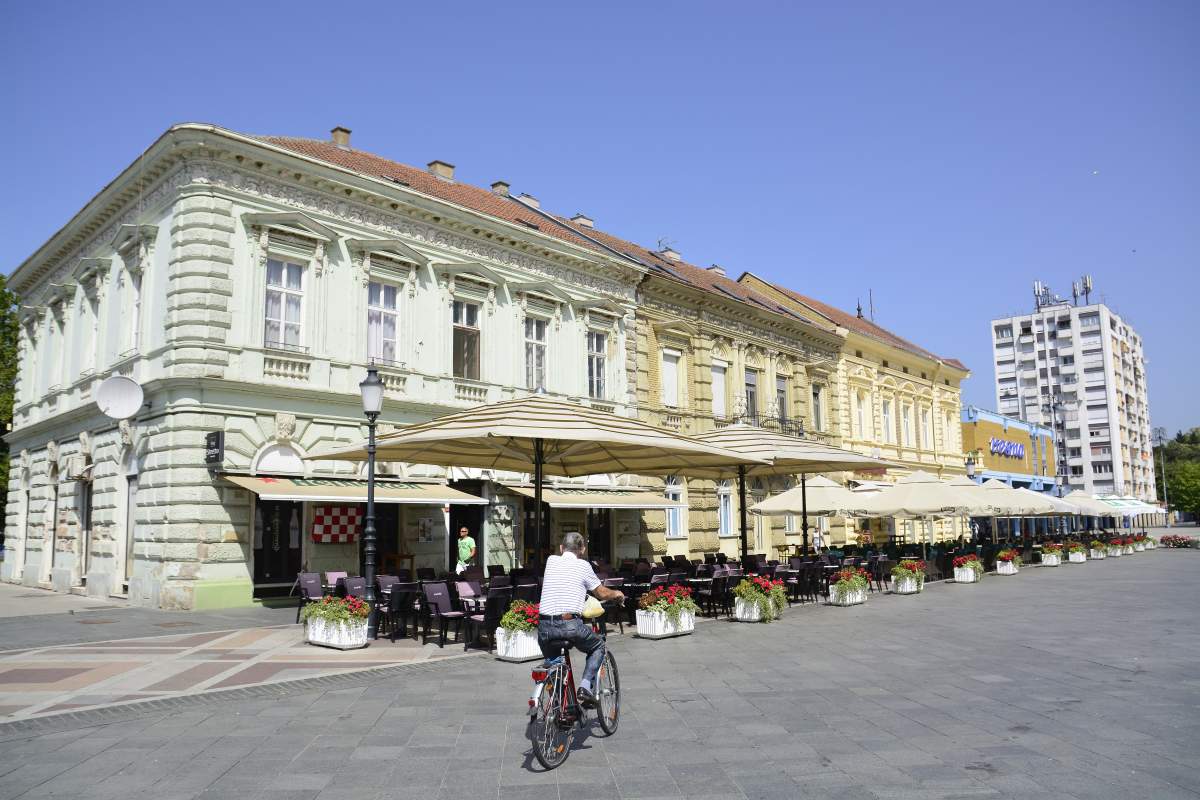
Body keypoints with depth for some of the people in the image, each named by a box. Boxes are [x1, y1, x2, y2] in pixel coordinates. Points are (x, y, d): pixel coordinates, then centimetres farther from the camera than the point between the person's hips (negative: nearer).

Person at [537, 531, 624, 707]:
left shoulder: (551, 561, 14)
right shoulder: (583, 565, 4)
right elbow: (602, 594, 13)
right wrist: (617, 594, 34)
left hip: (545, 625, 3)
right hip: (570, 624, -3)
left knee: (552, 660, 28)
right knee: (598, 646, 23)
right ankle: (586, 686, 5)